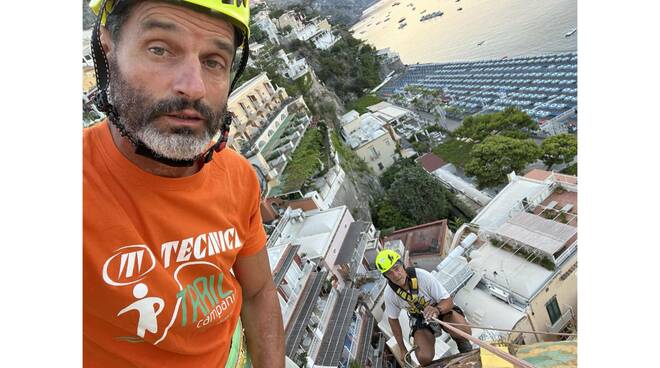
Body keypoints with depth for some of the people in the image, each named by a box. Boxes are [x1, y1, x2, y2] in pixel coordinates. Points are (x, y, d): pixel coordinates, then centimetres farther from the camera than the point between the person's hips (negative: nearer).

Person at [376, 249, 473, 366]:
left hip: (441, 309, -1)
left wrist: (437, 309, -47)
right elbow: (393, 319, -2)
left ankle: (462, 343, 6)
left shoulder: (422, 276, -31)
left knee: (464, 332, -31)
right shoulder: (389, 294, -21)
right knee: (424, 358, -23)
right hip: (419, 319, 1)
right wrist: (403, 349, 4)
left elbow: (448, 301, -24)